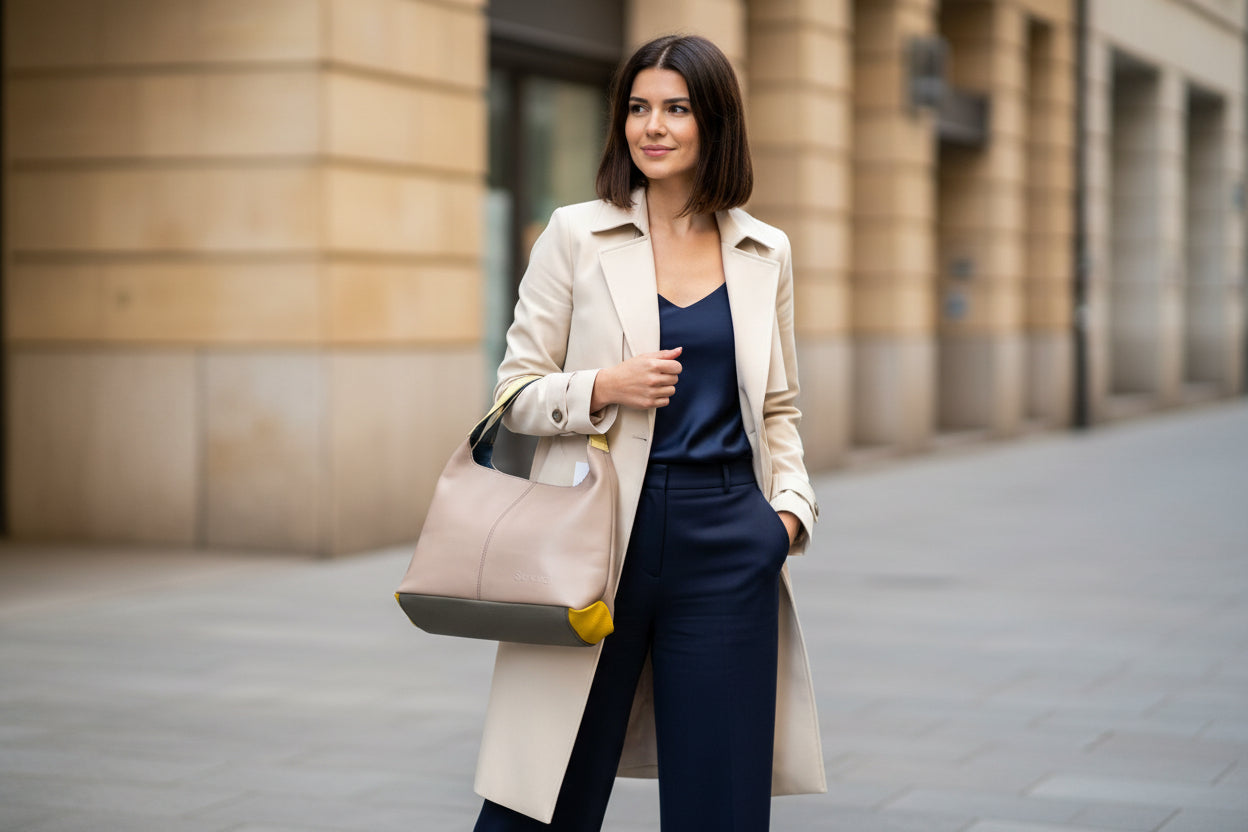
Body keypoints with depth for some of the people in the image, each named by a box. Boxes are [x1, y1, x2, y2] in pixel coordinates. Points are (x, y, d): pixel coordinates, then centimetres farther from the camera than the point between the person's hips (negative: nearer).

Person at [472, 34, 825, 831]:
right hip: (599, 533, -2)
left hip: (725, 546, 2)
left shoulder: (766, 253, 10)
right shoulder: (576, 236, 2)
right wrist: (603, 388, -15)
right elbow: (515, 390, 3)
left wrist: (791, 506, 1)